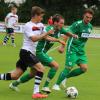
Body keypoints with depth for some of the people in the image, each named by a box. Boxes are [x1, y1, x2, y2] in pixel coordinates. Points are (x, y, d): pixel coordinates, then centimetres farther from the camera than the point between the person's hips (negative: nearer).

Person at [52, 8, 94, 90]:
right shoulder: (77, 24, -15)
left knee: (84, 68, -5)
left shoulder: (90, 27, 8)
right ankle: (56, 85, 6)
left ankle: (65, 77, 12)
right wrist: (62, 46, -28)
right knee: (69, 68, -10)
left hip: (81, 50, 7)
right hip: (72, 49, -7)